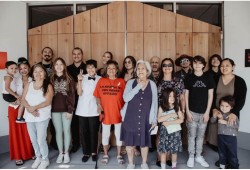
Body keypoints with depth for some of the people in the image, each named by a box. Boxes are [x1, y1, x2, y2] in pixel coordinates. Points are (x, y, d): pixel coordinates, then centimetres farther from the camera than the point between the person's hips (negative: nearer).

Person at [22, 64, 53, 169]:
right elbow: (23, 99, 2)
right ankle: (38, 157, 35)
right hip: (29, 117, 4)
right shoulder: (29, 85, 8)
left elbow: (48, 102, -13)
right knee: (33, 139, 14)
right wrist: (29, 109, -14)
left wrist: (35, 107, -20)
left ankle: (45, 160, 17)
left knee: (41, 140, -4)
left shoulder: (48, 86, -4)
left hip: (42, 117, -4)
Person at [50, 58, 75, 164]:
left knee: (66, 131, 6)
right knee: (58, 131, 9)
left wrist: (70, 110, -9)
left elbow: (72, 95, -3)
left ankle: (66, 153, 20)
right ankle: (60, 152, 23)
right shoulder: (51, 79, 4)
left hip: (66, 109, -1)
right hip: (55, 109, 2)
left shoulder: (69, 79, 0)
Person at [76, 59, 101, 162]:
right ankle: (86, 153, 22)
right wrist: (79, 80, -19)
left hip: (94, 110, 0)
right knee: (83, 132, 8)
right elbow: (79, 93, -8)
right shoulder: (82, 77, -2)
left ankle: (93, 152, 25)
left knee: (93, 132, 8)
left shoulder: (100, 79, -1)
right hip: (82, 110, 1)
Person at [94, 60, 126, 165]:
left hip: (118, 113, -1)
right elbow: (97, 95, 5)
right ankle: (105, 155, 31)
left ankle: (119, 155, 29)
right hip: (105, 112, 1)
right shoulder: (101, 81, 1)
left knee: (119, 134, 12)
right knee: (105, 134, 13)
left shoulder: (121, 81, -3)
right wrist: (99, 104, -10)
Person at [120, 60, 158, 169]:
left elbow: (155, 102, 3)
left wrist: (154, 119, 1)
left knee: (144, 142, 12)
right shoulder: (130, 82, -1)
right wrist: (138, 87, -19)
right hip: (130, 118, 0)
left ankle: (144, 163, 33)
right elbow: (126, 98, -14)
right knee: (129, 142, 10)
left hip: (145, 118, 0)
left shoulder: (152, 84, 1)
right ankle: (130, 163, 30)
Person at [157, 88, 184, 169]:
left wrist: (169, 122, -16)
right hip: (165, 131, -1)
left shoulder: (177, 107, 0)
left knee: (174, 151, 10)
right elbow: (159, 119, -16)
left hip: (175, 131, 1)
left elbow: (181, 119, -7)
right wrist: (171, 115, -18)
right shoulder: (161, 108, -4)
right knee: (163, 150, 3)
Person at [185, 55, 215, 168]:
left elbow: (210, 96, 2)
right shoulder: (189, 78, 0)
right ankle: (191, 157, 19)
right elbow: (186, 96, 1)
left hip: (204, 112, 1)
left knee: (201, 136, 12)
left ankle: (198, 156, 26)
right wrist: (187, 111, -5)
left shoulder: (208, 78, 1)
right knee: (191, 135, 5)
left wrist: (207, 112, -3)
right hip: (192, 112, -1)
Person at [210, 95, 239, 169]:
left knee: (232, 154, 4)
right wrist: (214, 116, -14)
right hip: (221, 136, 4)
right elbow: (212, 121, 7)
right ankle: (222, 166, 37)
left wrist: (225, 122, -28)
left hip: (231, 137, -4)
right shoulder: (219, 113, -1)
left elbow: (236, 125, -23)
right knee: (222, 153, 19)